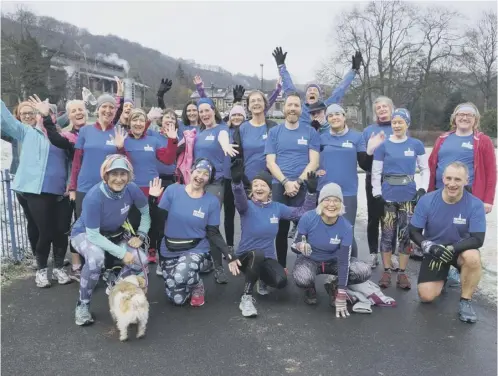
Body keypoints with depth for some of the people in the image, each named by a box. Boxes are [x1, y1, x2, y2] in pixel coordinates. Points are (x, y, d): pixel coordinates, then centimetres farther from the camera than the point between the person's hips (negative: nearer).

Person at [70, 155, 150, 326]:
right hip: (85, 234, -4)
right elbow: (93, 235, -30)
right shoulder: (94, 196, -34)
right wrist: (122, 253, -32)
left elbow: (146, 212, -1)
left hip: (114, 234, 4)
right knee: (96, 257, -37)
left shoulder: (132, 189, -22)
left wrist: (141, 236, -10)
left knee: (141, 261, -17)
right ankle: (83, 304, -14)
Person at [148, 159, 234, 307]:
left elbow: (213, 233, -3)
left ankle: (197, 285, 2)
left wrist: (228, 253, -16)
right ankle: (191, 280, 34)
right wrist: (152, 200, -19)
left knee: (181, 276, -34)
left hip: (196, 250, -2)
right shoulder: (173, 190, -7)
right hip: (169, 251, 2)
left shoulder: (212, 201, -7)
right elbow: (159, 221, -4)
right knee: (177, 299, 0)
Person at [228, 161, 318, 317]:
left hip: (267, 258, 3)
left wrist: (311, 191, -11)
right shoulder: (247, 207, -11)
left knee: (281, 281, -27)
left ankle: (263, 279, 12)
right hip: (246, 257, -3)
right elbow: (239, 198, -35)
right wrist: (236, 180, -56)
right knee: (257, 254, -39)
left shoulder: (277, 207, 1)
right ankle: (246, 297, -21)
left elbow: (302, 212, 3)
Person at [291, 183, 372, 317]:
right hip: (309, 260, -2)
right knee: (302, 278, -37)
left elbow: (344, 261, -22)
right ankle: (310, 289, 3)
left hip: (333, 261, 2)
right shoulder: (308, 218, -24)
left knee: (365, 271, -23)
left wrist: (341, 296, -26)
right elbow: (294, 246, -15)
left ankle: (334, 287, 6)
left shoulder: (346, 227, -21)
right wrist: (300, 246, -42)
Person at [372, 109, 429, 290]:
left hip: (409, 195, 1)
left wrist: (422, 189, -4)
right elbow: (376, 172, 1)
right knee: (387, 233, 4)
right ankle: (386, 271, 16)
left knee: (406, 233, 3)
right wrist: (377, 194, -5)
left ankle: (402, 273, 14)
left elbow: (425, 169, 8)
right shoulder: (383, 145, 1)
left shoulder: (416, 145, 3)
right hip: (388, 195, 0)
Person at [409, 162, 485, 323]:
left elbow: (478, 239, -19)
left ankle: (465, 301, -12)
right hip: (434, 251, 1)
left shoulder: (475, 205, -16)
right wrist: (429, 247, -27)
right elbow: (413, 232, -8)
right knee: (426, 296, -11)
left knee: (473, 257, -37)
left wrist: (452, 248, -34)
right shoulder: (427, 201, -14)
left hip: (461, 250, -1)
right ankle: (443, 277, 25)